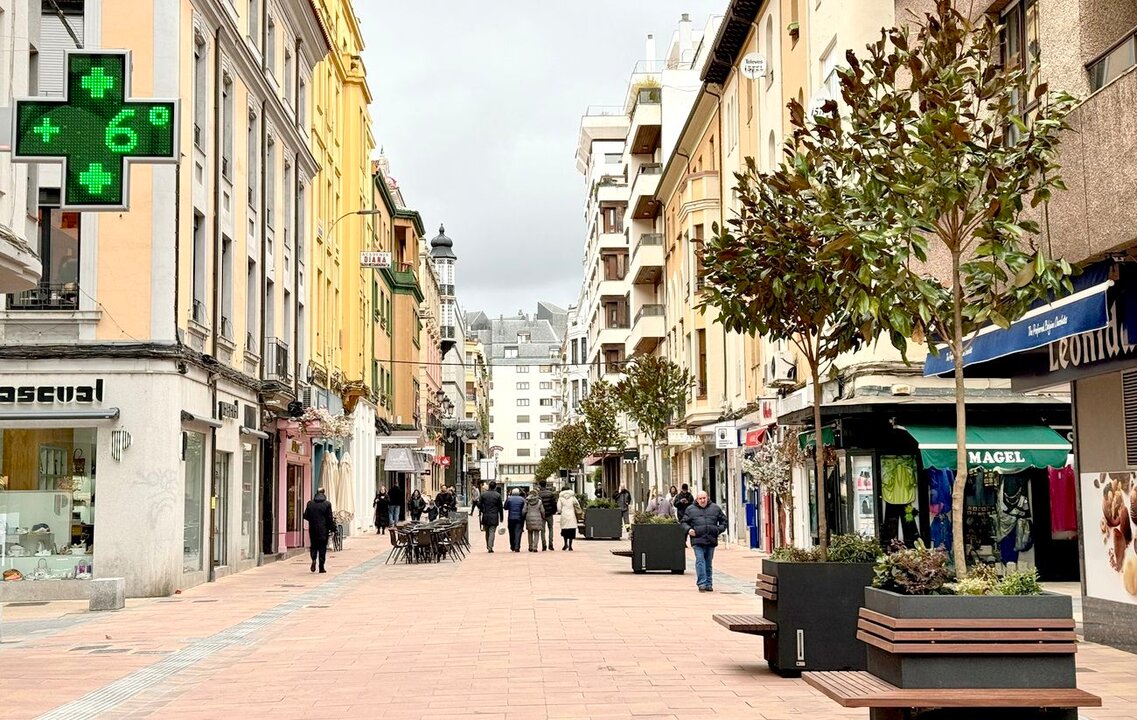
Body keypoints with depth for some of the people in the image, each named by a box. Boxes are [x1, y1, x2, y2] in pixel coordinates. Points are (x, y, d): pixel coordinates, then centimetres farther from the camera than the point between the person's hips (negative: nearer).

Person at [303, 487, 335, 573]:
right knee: (322, 547, 4)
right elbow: (330, 518, -7)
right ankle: (321, 567, 3)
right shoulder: (327, 504, -7)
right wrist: (332, 526, 5)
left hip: (313, 529, 2)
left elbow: (305, 516, 3)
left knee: (313, 545, 16)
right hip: (323, 529, -2)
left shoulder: (310, 503, 1)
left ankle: (313, 560, -10)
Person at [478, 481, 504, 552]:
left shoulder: (483, 494, 0)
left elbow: (479, 505, 2)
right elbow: (500, 507, -3)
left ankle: (488, 546, 23)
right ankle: (490, 547, -10)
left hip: (485, 516, 3)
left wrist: (480, 512, 19)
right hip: (494, 516, -3)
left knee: (487, 532, 15)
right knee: (492, 532, -1)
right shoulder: (498, 495, -6)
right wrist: (501, 517, 5)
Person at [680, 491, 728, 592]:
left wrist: (719, 529, 4)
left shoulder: (715, 508, 11)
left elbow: (723, 520, 19)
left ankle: (709, 584, 17)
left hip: (711, 540, 2)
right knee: (700, 561, -12)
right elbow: (683, 522, 11)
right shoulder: (690, 510, 7)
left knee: (708, 563, 10)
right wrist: (688, 529, -7)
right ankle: (702, 583, -13)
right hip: (698, 540, -2)